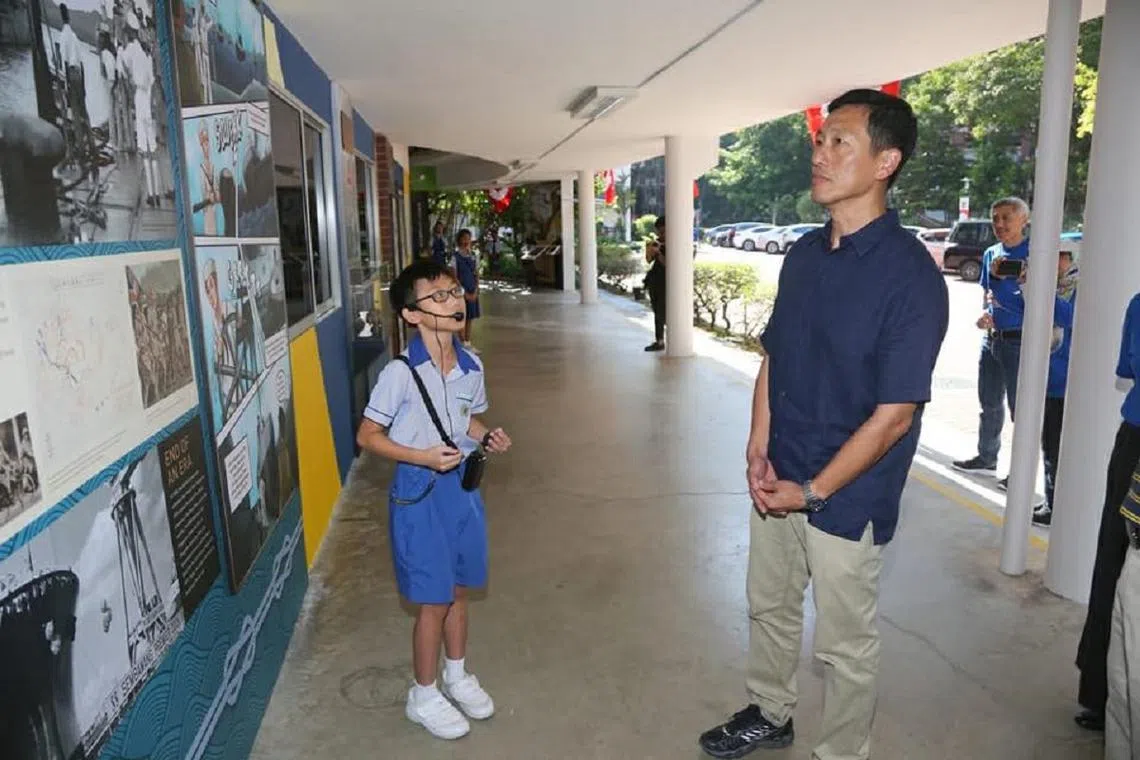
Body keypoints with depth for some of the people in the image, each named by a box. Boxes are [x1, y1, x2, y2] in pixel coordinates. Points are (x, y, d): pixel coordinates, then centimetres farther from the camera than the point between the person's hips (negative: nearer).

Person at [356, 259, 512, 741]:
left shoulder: (471, 366, -2)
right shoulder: (400, 374, -20)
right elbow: (367, 436, -13)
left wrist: (488, 438, -6)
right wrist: (425, 457, -23)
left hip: (462, 485, 6)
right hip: (420, 492, -5)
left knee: (459, 590, 20)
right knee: (434, 601, 6)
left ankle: (456, 674, 43)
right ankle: (423, 697, 30)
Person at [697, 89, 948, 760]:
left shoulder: (912, 276, -19)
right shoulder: (804, 254, 2)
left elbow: (894, 414, -19)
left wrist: (812, 490, -15)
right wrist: (758, 451, -2)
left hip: (847, 497, -6)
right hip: (778, 482, 7)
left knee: (846, 646, 13)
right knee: (770, 608, 24)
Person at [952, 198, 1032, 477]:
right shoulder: (991, 254, 9)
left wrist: (1006, 275, -25)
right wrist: (984, 312, 1)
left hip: (1019, 341, -7)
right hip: (992, 338, 7)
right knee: (990, 404, 18)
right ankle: (986, 457, 33)